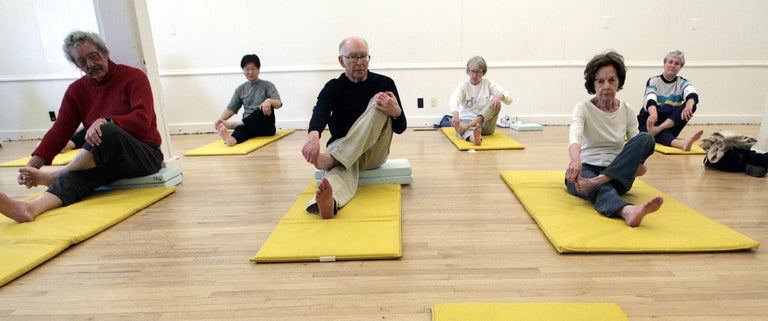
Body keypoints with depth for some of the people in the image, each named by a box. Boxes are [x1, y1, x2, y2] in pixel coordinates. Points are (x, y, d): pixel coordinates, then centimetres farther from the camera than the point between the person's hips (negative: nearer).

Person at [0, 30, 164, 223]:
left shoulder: (134, 77, -2)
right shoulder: (76, 90, 13)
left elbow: (143, 119, -15)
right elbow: (60, 130, 6)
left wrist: (106, 121, -32)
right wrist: (32, 165, -7)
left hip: (146, 154, -4)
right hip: (108, 160, 4)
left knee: (107, 132, -33)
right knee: (80, 174, -30)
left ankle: (54, 176, -17)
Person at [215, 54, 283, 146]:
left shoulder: (267, 85, 3)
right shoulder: (240, 89, 13)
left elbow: (278, 104, -11)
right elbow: (231, 108, 8)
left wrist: (269, 101, -36)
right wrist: (220, 120, -13)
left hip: (266, 126, -2)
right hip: (248, 125, 2)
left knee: (266, 107, -33)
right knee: (241, 128, -34)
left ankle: (234, 123, -39)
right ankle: (231, 139, -68)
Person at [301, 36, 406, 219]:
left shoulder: (384, 83, 2)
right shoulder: (333, 88, 1)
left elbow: (400, 129, 0)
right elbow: (320, 113, -22)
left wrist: (396, 112, -25)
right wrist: (313, 135, -47)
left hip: (374, 152, 0)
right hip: (341, 148, 0)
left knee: (379, 103, -26)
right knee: (339, 169, -37)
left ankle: (331, 158, -41)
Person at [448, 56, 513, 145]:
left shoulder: (488, 83, 5)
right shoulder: (463, 86, -1)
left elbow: (509, 99, -6)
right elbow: (454, 99, -25)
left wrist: (500, 96, -33)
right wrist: (455, 113, -49)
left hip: (486, 123, 2)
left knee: (496, 103, -27)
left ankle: (467, 126, -46)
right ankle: (474, 137, -75)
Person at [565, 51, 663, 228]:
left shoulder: (627, 111, 7)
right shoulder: (583, 109, -5)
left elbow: (636, 145, 5)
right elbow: (574, 136, -25)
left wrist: (640, 165, -21)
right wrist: (575, 160, -49)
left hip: (617, 174, 4)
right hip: (585, 170, -3)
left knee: (646, 139, -22)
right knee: (601, 190, -39)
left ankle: (597, 182, -39)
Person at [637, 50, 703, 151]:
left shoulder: (682, 83, 8)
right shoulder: (653, 81, 1)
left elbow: (693, 95, -16)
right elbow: (650, 99, -21)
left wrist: (689, 105, -43)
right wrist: (653, 114, -45)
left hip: (670, 125, 3)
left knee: (691, 105, -25)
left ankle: (658, 129, -47)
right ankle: (681, 143, -69)